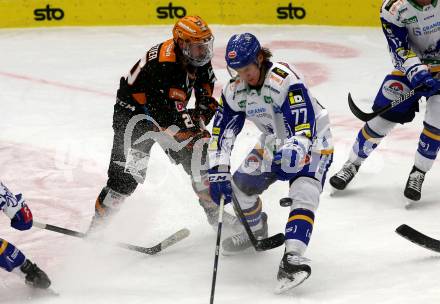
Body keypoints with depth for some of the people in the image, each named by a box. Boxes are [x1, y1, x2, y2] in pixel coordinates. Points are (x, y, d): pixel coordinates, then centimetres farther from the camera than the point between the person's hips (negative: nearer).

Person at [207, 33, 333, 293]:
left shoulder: (285, 80, -32)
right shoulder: (235, 90, -10)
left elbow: (304, 127, -39)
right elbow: (222, 132, -8)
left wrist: (294, 152, -57)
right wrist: (218, 172, -18)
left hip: (312, 142, -7)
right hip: (274, 143, 8)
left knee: (304, 193, -28)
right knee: (239, 184, 5)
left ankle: (293, 259, -40)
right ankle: (255, 231, 34)